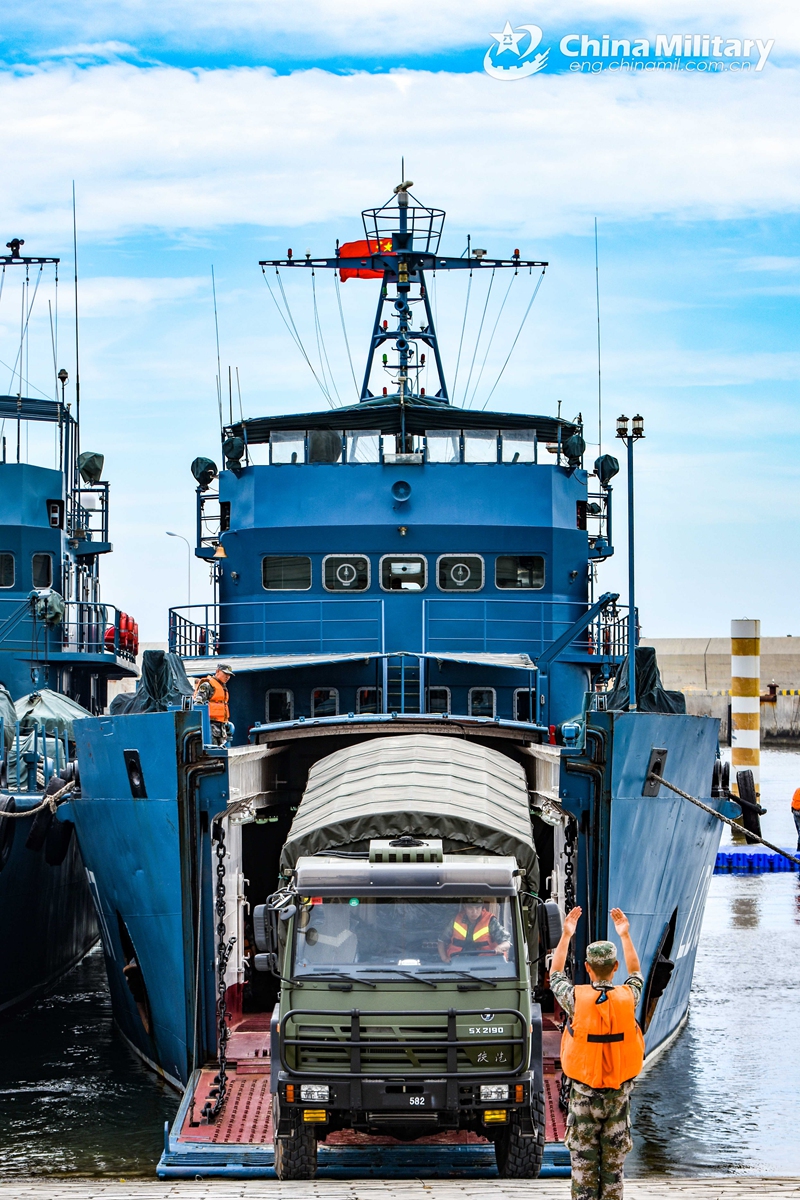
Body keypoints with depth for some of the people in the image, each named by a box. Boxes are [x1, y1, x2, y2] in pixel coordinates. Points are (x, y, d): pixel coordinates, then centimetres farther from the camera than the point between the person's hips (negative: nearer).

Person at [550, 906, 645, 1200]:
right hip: (619, 1093, 2)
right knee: (614, 1165, 8)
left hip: (584, 1093, -2)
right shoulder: (627, 998, -8)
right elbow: (636, 975, 17)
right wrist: (625, 935, 23)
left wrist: (566, 935, 15)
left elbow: (555, 977, 10)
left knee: (583, 1167, 4)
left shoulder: (576, 999, -13)